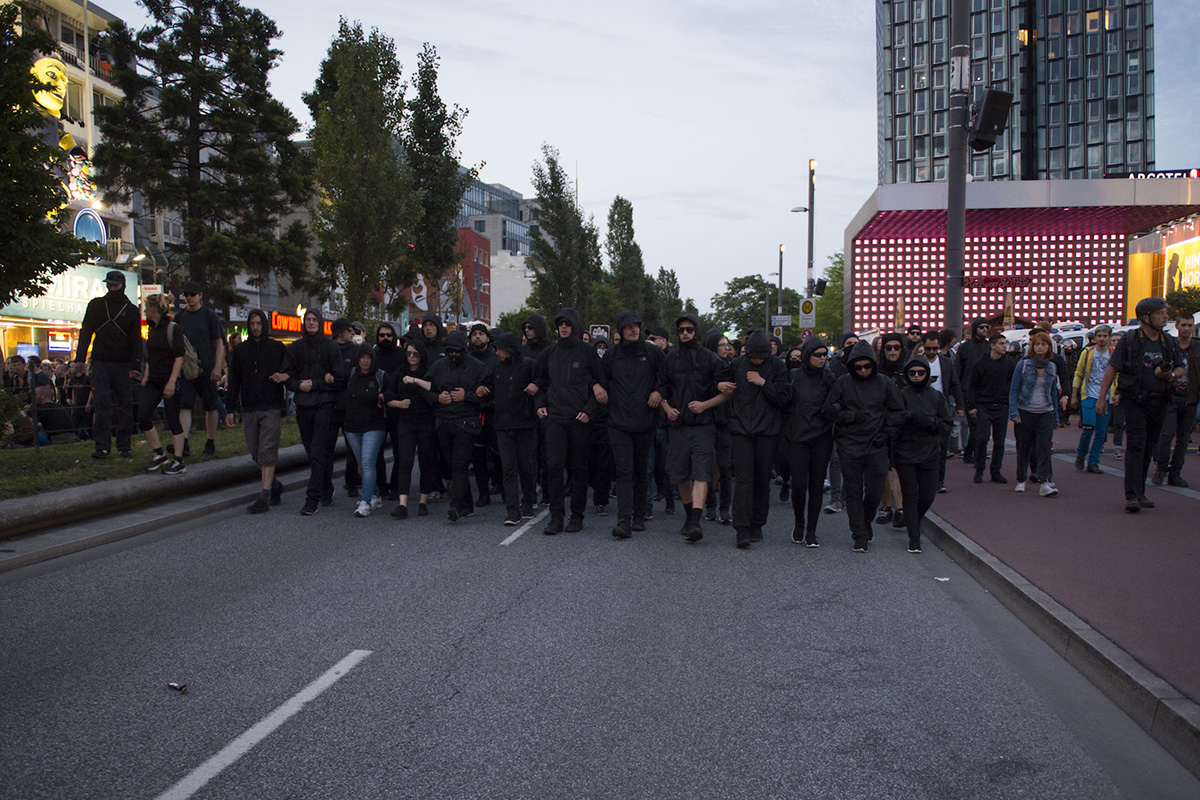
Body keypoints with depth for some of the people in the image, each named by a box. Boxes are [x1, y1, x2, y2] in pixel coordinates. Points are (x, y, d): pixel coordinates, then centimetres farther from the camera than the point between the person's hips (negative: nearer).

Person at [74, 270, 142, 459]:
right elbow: (86, 332, 12)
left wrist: (136, 365, -7)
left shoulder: (131, 310, 8)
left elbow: (136, 340, 4)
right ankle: (102, 446, -7)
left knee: (125, 406, 0)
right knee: (102, 404, -7)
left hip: (123, 365, 0)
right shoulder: (96, 305, 11)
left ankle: (124, 446, 6)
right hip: (100, 363, 0)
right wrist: (80, 358, 1)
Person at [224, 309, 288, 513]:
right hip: (249, 409, 3)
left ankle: (264, 497, -10)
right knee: (255, 452, 6)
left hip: (272, 408, -3)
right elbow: (234, 381, 12)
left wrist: (285, 376, -15)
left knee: (267, 453, -10)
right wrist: (230, 409, 5)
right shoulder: (240, 350, 11)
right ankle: (275, 485, 27)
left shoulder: (278, 348, 5)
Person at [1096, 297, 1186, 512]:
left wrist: (1171, 375, -6)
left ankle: (1140, 493, 19)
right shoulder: (1129, 341, -4)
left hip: (1159, 403, 5)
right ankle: (1132, 496, -14)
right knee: (1136, 446, -12)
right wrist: (1102, 397, -8)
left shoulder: (1169, 342, 11)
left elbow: (1182, 368, 18)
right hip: (1135, 402, -5)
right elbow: (1112, 369, -4)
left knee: (1148, 449, 9)